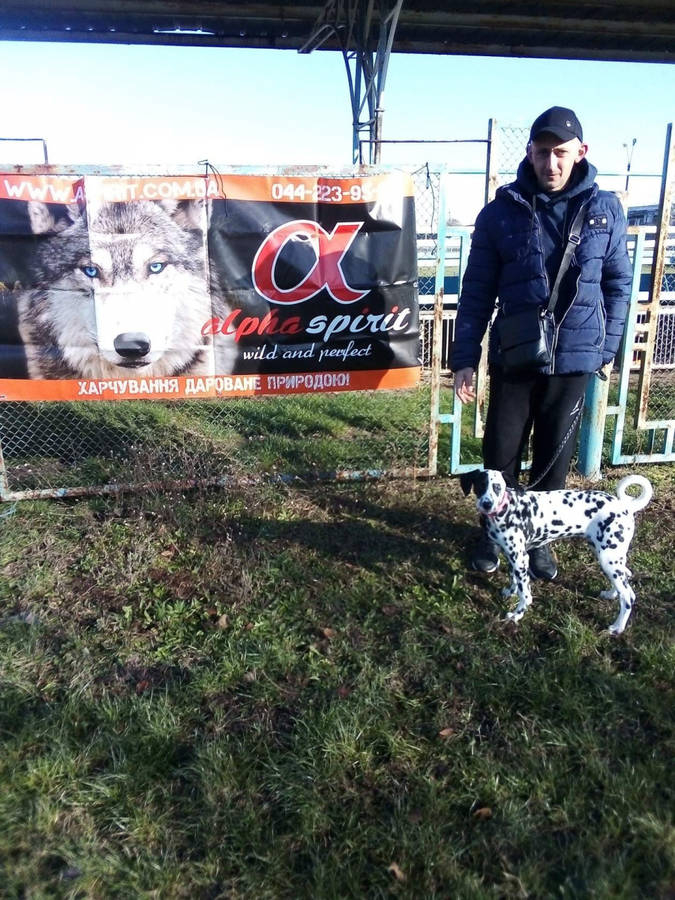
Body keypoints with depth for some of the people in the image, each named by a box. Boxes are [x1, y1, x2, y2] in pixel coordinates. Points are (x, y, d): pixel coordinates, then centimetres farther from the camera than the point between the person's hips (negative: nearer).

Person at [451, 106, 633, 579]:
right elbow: (477, 292, -3)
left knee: (555, 457, 12)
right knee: (501, 455, 8)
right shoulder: (502, 211, -4)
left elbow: (618, 285, 8)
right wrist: (465, 359, -6)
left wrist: (607, 348, 4)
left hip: (575, 361, 1)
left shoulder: (606, 209, 0)